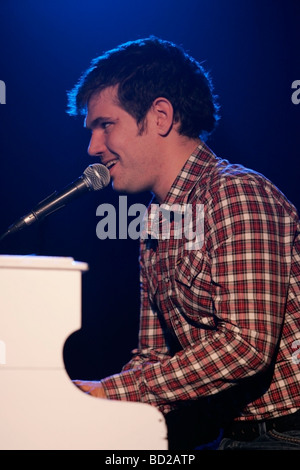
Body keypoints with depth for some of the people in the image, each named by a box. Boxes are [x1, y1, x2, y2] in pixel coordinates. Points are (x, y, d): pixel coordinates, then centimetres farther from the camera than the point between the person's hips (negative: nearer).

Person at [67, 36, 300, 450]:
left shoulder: (237, 194, -13)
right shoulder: (154, 231, 15)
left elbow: (248, 344, -22)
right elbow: (154, 356, 16)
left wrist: (110, 391, -20)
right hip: (228, 434, 7)